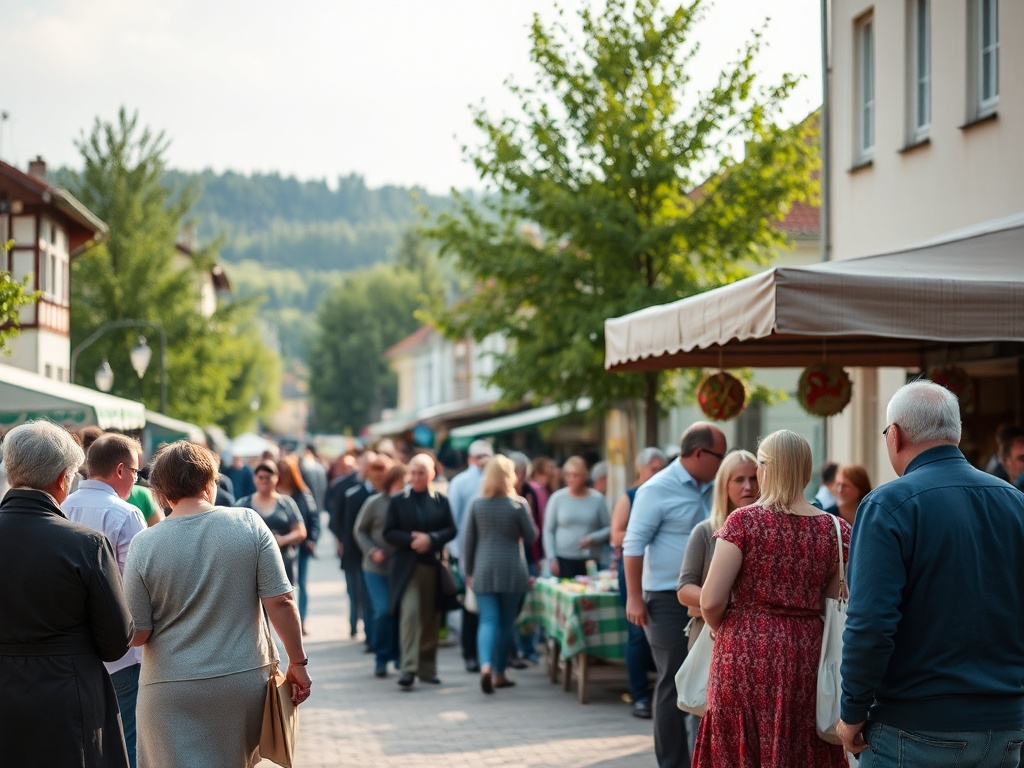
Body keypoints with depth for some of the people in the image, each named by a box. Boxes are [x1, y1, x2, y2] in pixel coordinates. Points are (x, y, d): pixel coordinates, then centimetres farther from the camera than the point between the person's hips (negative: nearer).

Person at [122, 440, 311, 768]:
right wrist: (298, 662, 2)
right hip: (246, 680, 2)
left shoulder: (144, 544, -7)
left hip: (173, 690, -2)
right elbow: (280, 602, -8)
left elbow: (137, 634, -5)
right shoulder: (249, 523, -5)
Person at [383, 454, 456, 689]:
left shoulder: (441, 501, 7)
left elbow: (451, 530, 4)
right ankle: (408, 668, -17)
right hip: (407, 566, -2)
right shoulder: (398, 501, 3)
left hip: (434, 566, 2)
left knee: (431, 618, 8)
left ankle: (427, 668, 20)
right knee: (410, 612, -16)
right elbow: (388, 532, 1)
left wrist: (431, 539, -13)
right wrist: (411, 540, -15)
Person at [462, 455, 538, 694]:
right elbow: (531, 537, 1)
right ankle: (499, 673, 17)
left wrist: (468, 571, 13)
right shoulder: (518, 504, -6)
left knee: (488, 620, -2)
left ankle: (485, 665, -26)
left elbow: (468, 541, 5)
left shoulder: (476, 504, 1)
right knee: (507, 622, 11)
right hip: (512, 571, -1)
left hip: (483, 571, 1)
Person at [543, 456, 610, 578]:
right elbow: (548, 531, 6)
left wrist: (593, 538, -11)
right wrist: (551, 558, -1)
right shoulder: (557, 498, 3)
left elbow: (608, 528, 7)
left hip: (589, 560, 0)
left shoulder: (597, 498, 3)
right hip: (563, 560, 0)